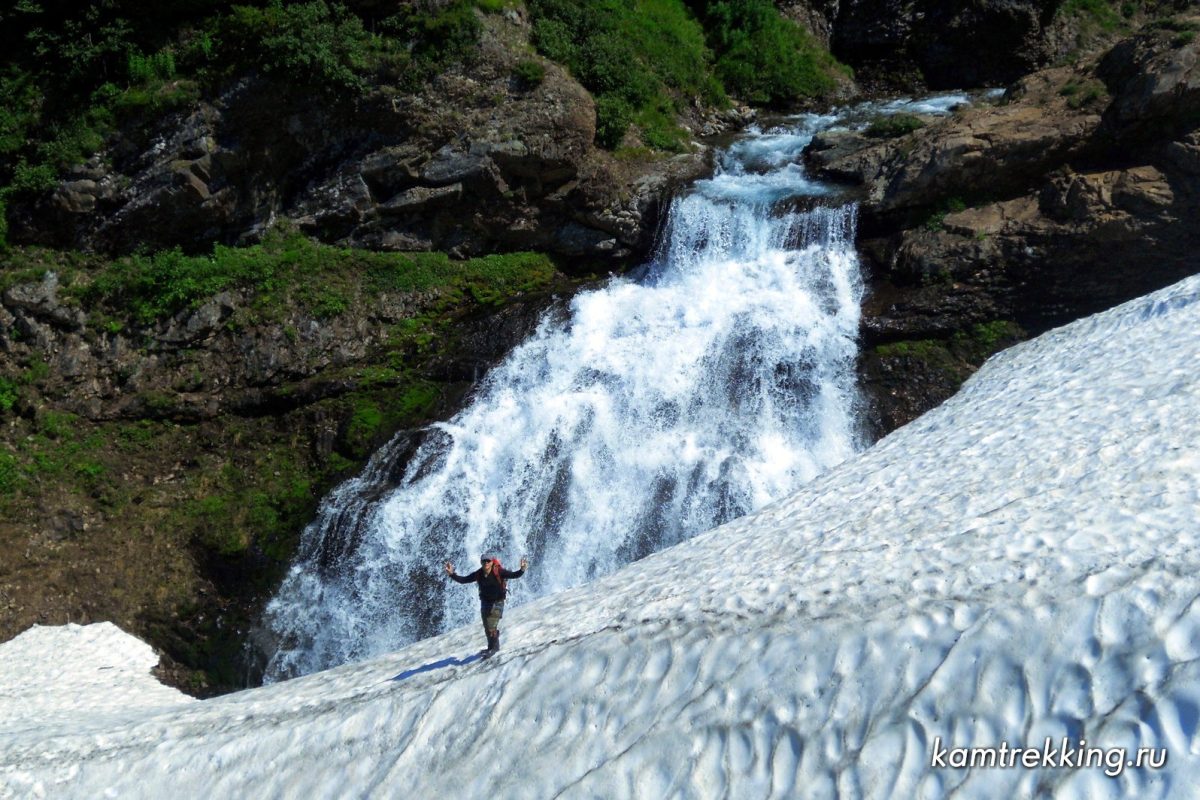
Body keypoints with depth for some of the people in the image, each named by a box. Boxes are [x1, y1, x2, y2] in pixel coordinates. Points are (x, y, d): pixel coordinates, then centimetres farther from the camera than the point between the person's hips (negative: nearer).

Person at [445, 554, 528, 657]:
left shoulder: (498, 572, -19)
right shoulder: (478, 574, -8)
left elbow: (514, 575, -26)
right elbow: (464, 580, -2)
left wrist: (522, 570, -45)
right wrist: (452, 574, -13)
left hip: (497, 602, -5)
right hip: (485, 602, 5)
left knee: (491, 627, -11)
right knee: (487, 627, 14)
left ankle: (492, 648, 8)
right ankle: (493, 646, 33)